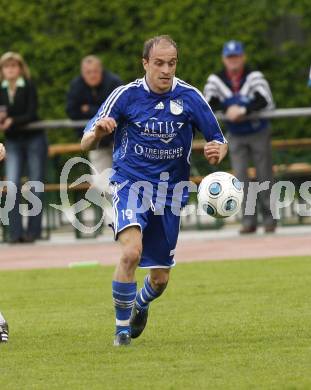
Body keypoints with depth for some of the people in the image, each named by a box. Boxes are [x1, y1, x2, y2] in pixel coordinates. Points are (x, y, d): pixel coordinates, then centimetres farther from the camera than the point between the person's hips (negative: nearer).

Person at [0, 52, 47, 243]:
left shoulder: (29, 87, -7)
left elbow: (32, 114, -14)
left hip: (34, 139, -2)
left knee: (36, 184, 1)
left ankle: (33, 230, 7)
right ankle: (15, 232, -13)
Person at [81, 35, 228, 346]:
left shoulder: (190, 97, -5)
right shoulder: (126, 95, -9)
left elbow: (219, 141, 4)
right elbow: (86, 143, -7)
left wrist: (217, 151, -21)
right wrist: (97, 131, -31)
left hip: (170, 191, 3)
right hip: (130, 183, -3)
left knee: (160, 279, 8)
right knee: (131, 251, -29)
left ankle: (140, 305, 45)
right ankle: (122, 327, -12)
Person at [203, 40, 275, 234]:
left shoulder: (254, 76, -15)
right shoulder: (216, 80, -5)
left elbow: (265, 100, -27)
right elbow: (208, 105, -12)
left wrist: (243, 110, -37)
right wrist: (227, 109, -28)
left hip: (259, 132, -2)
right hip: (235, 136, 2)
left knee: (264, 176, 2)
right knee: (241, 177, -3)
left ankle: (269, 219, 11)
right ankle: (249, 221, -2)